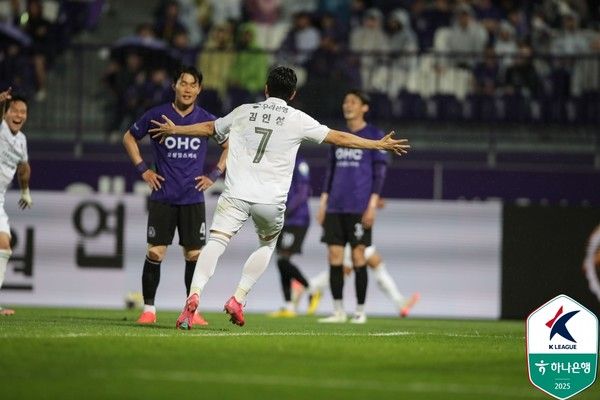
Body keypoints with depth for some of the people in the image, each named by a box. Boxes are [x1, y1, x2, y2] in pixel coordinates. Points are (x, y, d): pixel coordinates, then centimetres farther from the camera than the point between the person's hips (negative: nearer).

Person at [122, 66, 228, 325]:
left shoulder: (207, 120, 2)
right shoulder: (157, 116, -1)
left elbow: (230, 147, 16)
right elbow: (129, 138, 13)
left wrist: (214, 175, 6)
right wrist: (143, 170, 5)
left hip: (193, 199, 1)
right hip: (162, 198, -1)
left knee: (194, 255, -1)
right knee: (154, 253, -6)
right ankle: (148, 309, 3)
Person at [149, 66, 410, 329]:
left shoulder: (244, 112, 13)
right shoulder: (297, 120, 6)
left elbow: (208, 128, 28)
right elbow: (339, 138, 9)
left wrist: (174, 130, 46)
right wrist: (380, 144, 18)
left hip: (236, 194, 0)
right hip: (271, 200, 0)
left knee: (216, 242, -10)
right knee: (267, 245, 23)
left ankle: (194, 295, -32)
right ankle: (238, 299, 11)